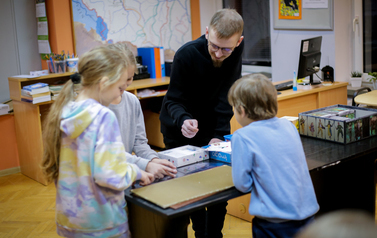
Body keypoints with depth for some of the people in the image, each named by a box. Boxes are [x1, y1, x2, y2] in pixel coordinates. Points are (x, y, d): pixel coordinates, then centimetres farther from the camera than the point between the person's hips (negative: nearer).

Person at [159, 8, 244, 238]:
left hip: (211, 126, 3)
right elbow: (173, 100, -21)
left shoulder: (237, 51, -16)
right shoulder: (186, 54, -26)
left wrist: (219, 134, -25)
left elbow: (226, 96, -18)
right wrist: (184, 120, -43)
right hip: (180, 128, -3)